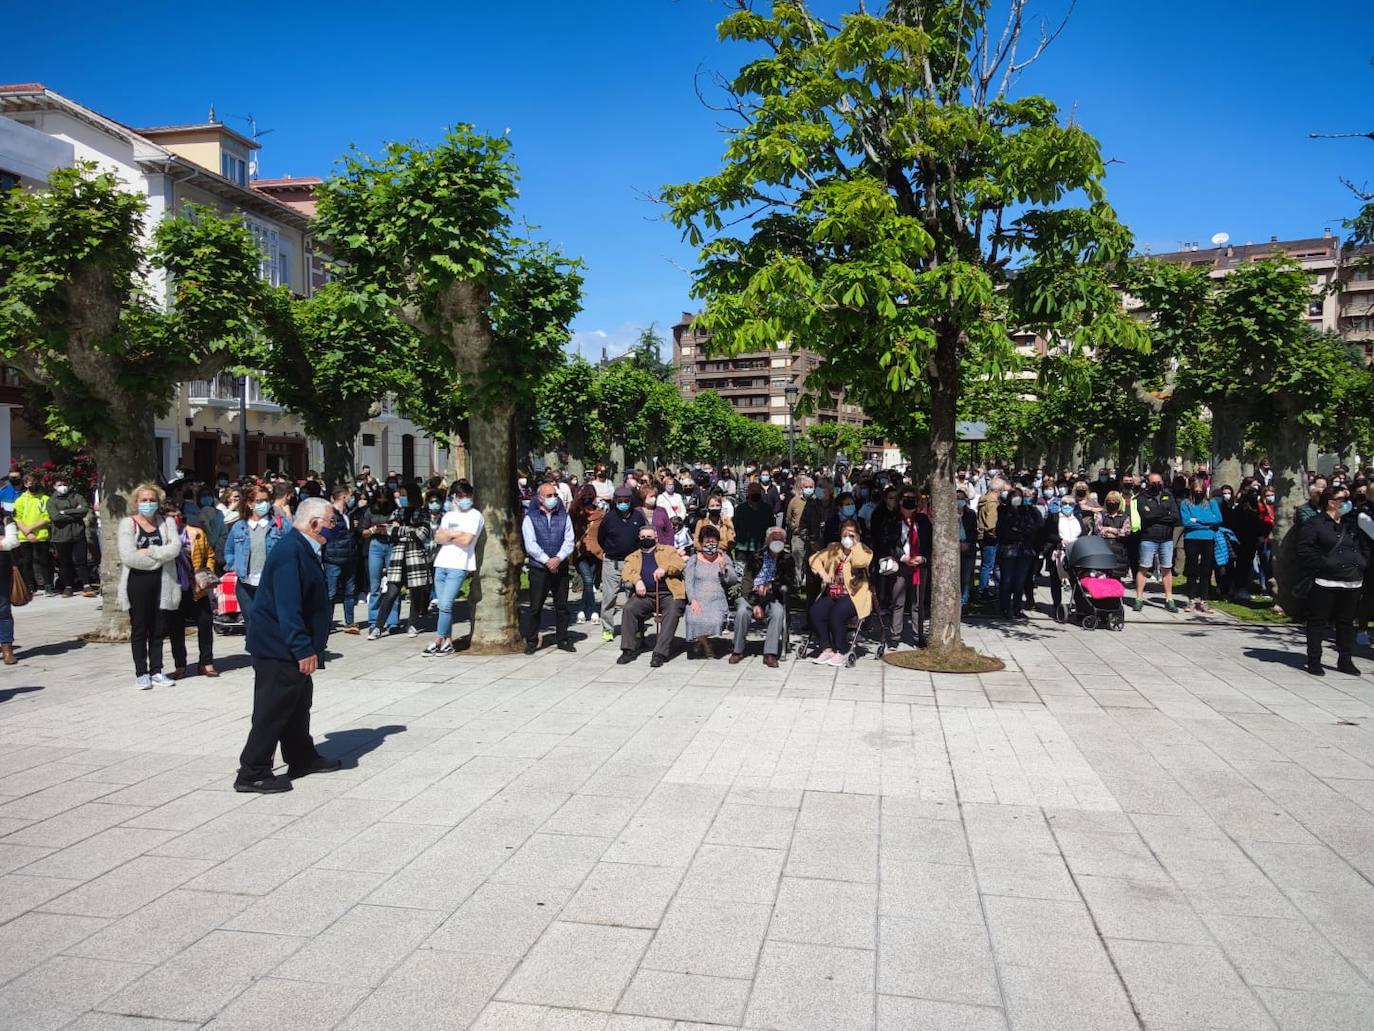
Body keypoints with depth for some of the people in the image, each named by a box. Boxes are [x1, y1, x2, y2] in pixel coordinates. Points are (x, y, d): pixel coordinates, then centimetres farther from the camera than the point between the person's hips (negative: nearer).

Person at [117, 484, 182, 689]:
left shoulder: (166, 523, 10)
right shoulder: (128, 523, 0)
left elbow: (175, 548, -8)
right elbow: (128, 556, -13)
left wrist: (149, 552, -15)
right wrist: (158, 559, -7)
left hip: (161, 582, 3)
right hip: (137, 582, -3)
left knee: (157, 629, 8)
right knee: (139, 629, 4)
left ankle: (156, 672, 15)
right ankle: (141, 674, 11)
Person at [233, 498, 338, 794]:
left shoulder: (304, 550, 11)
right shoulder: (290, 551, -22)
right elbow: (287, 606, -28)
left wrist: (308, 647, 23)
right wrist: (303, 649, -28)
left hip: (291, 649, 11)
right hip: (279, 648, -11)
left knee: (298, 704, 20)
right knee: (272, 711, -3)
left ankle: (303, 758, 33)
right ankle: (252, 774, 5)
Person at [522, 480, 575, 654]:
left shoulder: (563, 516, 9)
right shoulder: (530, 518, 0)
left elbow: (569, 541, 1)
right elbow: (530, 545, -8)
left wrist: (558, 558, -14)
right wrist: (547, 560, -16)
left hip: (560, 568, 3)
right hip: (539, 568, -3)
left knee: (562, 606, 8)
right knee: (535, 607, 0)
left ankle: (562, 639, 19)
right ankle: (531, 641, 10)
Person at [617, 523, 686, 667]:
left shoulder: (668, 550, 20)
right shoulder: (634, 557, 24)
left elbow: (680, 564, 3)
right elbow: (627, 571, 4)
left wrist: (665, 569, -16)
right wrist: (637, 581, -18)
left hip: (668, 594, -2)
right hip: (646, 595, 2)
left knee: (672, 613, -30)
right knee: (629, 608, -24)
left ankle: (660, 653, -31)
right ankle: (629, 650, -17)